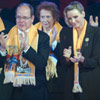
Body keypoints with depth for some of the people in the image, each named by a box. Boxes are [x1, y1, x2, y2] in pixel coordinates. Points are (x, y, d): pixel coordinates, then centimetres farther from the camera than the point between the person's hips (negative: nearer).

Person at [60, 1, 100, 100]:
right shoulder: (65, 32, 6)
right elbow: (63, 63, 6)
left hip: (91, 83, -3)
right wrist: (67, 58, -16)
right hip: (70, 83, 3)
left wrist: (82, 59, -26)